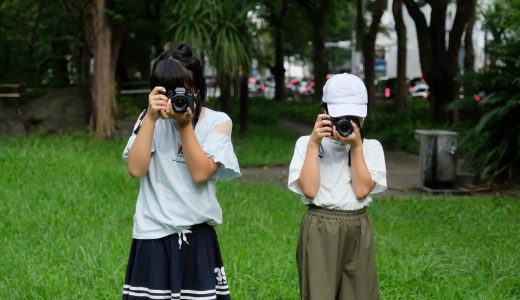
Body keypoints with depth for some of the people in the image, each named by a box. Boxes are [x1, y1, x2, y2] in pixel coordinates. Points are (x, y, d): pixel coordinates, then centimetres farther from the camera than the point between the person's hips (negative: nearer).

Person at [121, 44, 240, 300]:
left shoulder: (217, 122, 1)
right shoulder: (150, 120, 5)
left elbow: (200, 173, -11)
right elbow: (136, 169, -10)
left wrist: (185, 124, -14)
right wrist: (151, 118, -13)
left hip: (197, 240, 0)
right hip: (153, 239, 1)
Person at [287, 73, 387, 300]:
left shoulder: (371, 147, 5)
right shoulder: (306, 143, 0)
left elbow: (362, 190, -8)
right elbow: (309, 190, -12)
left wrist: (356, 146, -10)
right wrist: (314, 143, -11)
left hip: (358, 231, 2)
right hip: (319, 230, -2)